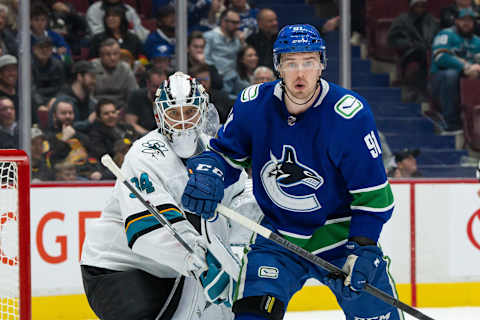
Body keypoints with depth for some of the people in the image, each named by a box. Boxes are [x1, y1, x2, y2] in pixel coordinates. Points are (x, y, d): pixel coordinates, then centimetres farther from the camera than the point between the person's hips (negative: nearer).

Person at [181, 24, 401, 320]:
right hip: (277, 238, 2)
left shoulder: (350, 114, -18)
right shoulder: (252, 105, -9)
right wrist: (208, 173, -15)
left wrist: (363, 248, -21)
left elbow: (373, 193, -13)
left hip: (340, 237, -1)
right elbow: (225, 152, 7)